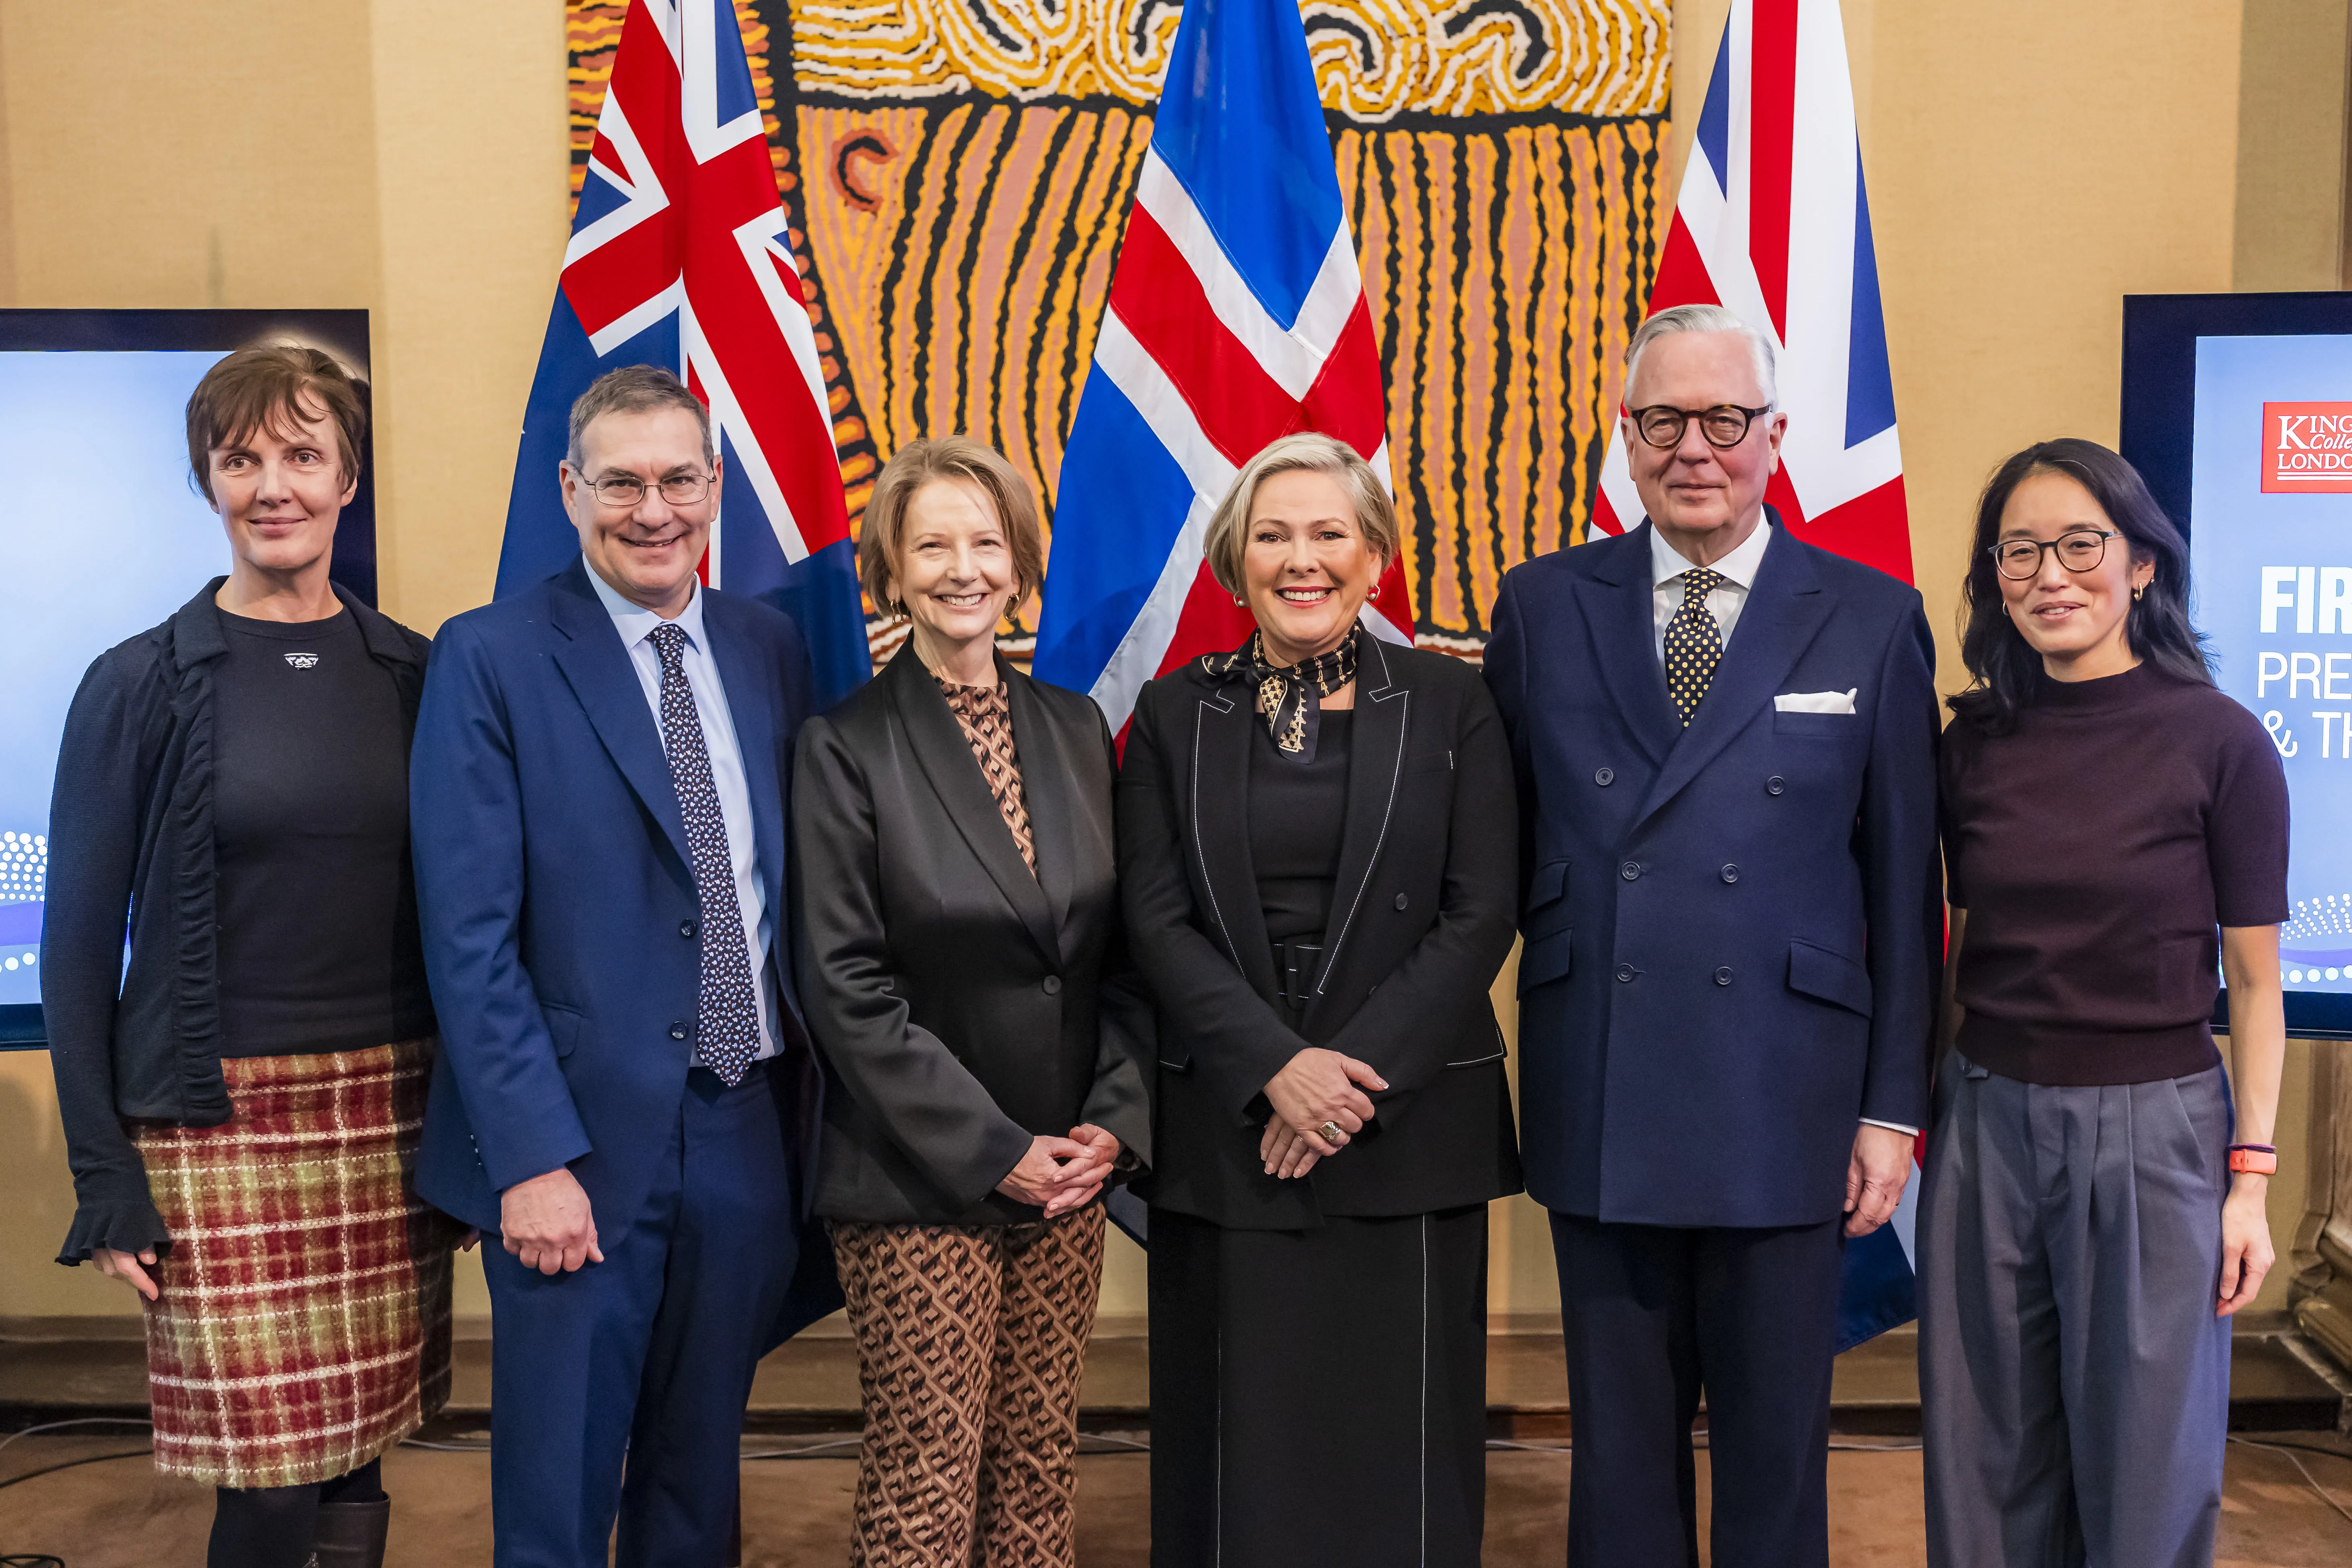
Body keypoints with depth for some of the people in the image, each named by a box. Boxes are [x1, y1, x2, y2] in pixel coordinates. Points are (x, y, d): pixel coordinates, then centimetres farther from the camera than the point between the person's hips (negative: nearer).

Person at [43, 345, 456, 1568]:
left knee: (358, 1452, 9)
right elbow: (80, 940, 0)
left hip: (393, 1114, 3)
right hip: (219, 1122, -2)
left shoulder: (414, 675, 7)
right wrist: (102, 1181, -4)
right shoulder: (139, 687, -1)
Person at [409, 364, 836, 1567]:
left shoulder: (771, 649, 6)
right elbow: (469, 934, -11)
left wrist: (812, 1102, 4)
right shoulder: (491, 657, -7)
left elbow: (800, 877, 9)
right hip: (583, 1144, -4)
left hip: (752, 1136, 4)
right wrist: (533, 1161, -15)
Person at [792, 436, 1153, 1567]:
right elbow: (846, 986, -11)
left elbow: (1123, 950, 10)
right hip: (920, 1184, -4)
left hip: (1068, 1171, 5)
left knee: (1040, 1469, 12)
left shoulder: (1075, 730, 8)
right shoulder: (844, 748, -7)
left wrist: (1114, 1122, -2)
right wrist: (993, 1153, -12)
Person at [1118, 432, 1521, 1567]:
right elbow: (1156, 919, -1)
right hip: (1225, 1132, 1)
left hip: (1410, 1126, 0)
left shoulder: (1448, 704, 2)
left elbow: (1480, 915, -4)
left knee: (1400, 1434, 6)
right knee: (1242, 1431, 8)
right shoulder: (1177, 713, 5)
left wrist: (1361, 1070, -13)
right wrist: (1275, 1066, -13)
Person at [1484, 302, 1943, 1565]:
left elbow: (1904, 883, 2)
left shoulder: (1874, 620, 1)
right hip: (1600, 1108, 1)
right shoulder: (1542, 606, 4)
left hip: (1785, 1104, -1)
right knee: (1619, 1443, 14)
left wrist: (1894, 1107, 0)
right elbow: (1511, 845, 6)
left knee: (1777, 1449, 12)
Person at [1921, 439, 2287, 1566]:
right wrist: (1919, 1112, 9)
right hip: (1985, 1124, 3)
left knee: (2144, 1470, 12)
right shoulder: (1975, 742, 2)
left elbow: (2253, 981, -3)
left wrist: (2252, 1176, -5)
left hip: (2152, 1131, -3)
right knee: (1987, 1461, 14)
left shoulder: (2221, 742, -8)